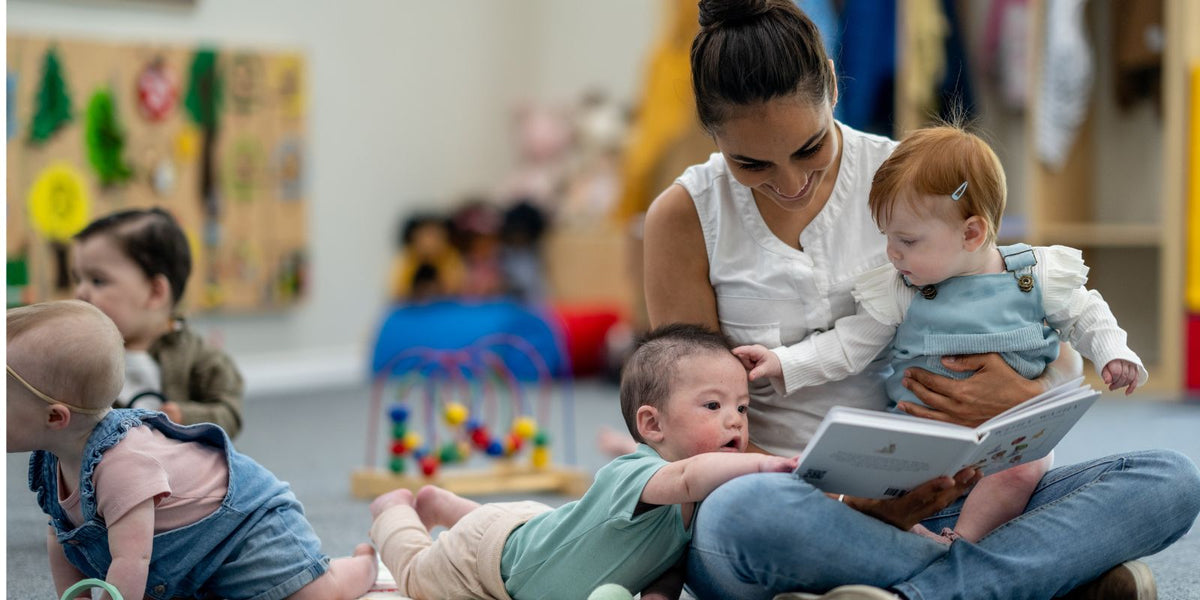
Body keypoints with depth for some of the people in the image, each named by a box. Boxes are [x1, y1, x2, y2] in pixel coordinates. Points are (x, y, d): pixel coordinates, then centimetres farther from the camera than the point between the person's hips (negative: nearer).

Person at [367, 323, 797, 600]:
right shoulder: (629, 476, -45)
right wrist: (762, 463, -69)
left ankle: (438, 503, 53)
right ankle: (396, 509, 44)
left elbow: (673, 562, -13)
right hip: (495, 548, -7)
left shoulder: (710, 500, -20)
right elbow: (687, 477, -66)